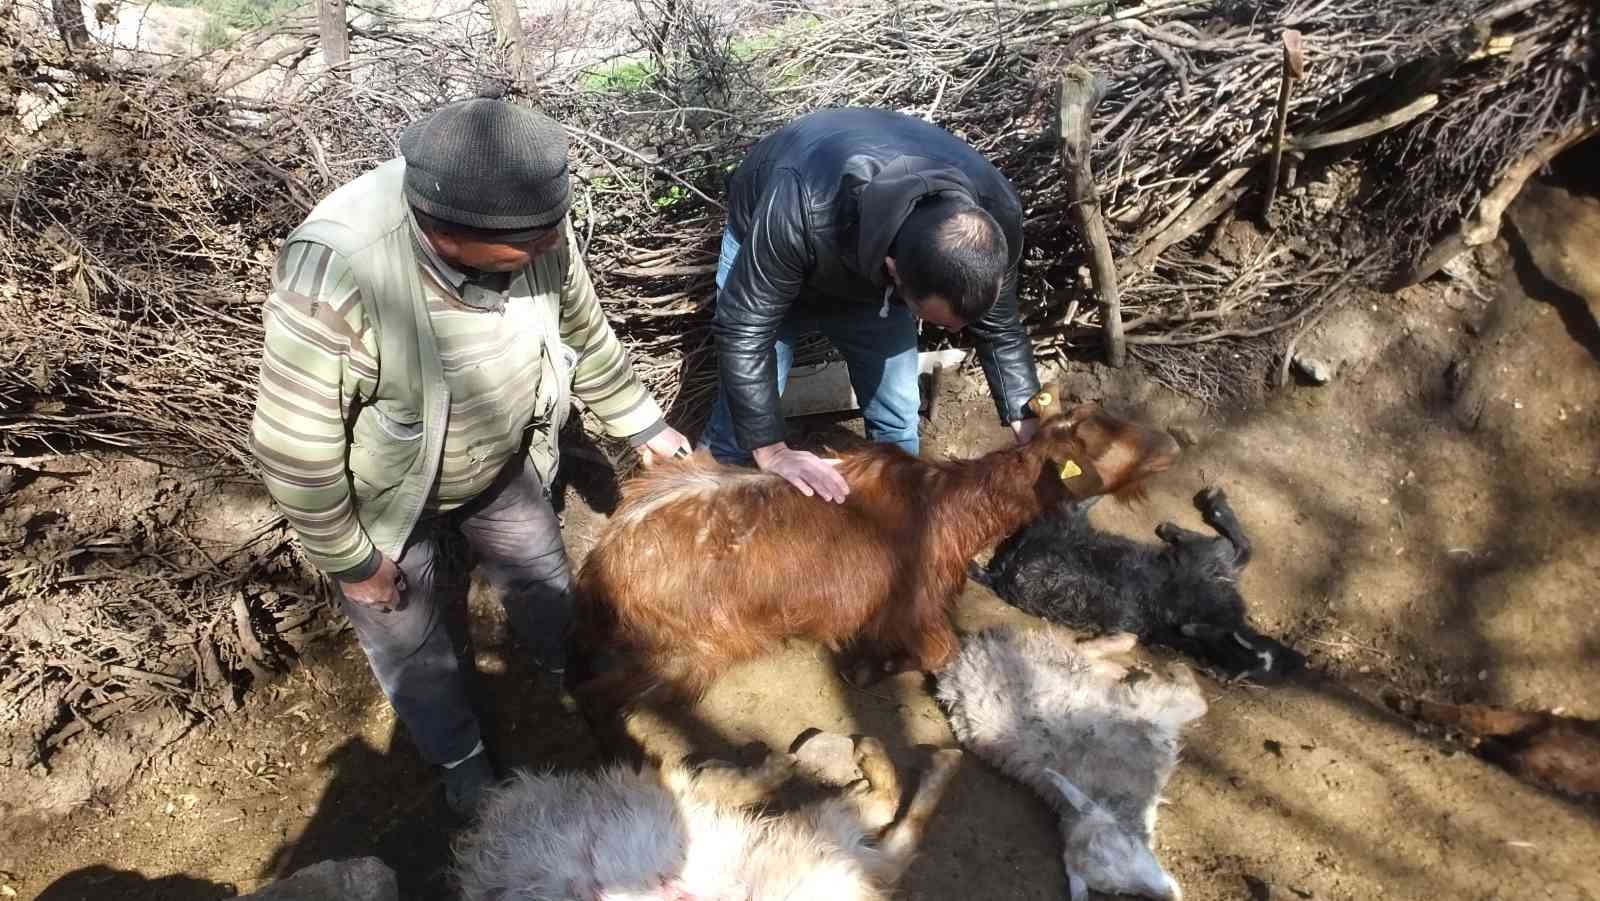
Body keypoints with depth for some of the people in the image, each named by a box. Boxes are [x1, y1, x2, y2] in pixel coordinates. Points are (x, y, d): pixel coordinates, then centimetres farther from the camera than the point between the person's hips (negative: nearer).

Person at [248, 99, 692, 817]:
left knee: (541, 577, 26)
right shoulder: (335, 274, -41)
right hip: (383, 499, -4)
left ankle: (564, 677, 60)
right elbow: (294, 445, -29)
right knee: (410, 644, 18)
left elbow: (581, 329, -5)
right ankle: (460, 760, 49)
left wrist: (642, 424, 5)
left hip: (503, 463, 4)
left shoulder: (532, 227, -26)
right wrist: (350, 560, -17)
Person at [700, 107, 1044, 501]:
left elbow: (1000, 328, -13)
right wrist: (771, 451, -36)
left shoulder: (995, 213, -31)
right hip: (764, 254, -3)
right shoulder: (800, 215, -47)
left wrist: (1030, 428, -17)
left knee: (897, 421, 2)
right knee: (739, 424, -5)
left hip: (872, 275, 4)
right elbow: (743, 331, -35)